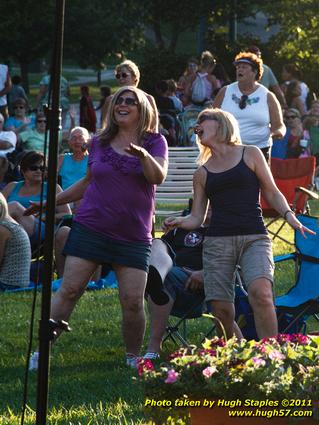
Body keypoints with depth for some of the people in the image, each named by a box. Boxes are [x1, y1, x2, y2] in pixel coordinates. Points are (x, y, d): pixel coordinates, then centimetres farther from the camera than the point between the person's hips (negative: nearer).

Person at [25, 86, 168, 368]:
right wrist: (51, 202, 22)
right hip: (91, 227, 2)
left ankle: (133, 358, 10)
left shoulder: (154, 142, 4)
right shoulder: (100, 143, 11)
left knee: (133, 302, -8)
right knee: (69, 291, -5)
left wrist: (143, 155, -32)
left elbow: (158, 177, -13)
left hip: (134, 236, -2)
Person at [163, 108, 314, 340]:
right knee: (222, 311, -6)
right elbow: (196, 218, 15)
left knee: (261, 292, -28)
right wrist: (179, 221, -7)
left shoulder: (250, 155, 11)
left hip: (254, 238, -3)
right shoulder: (202, 173, 18)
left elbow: (272, 193, 12)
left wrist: (289, 215, -6)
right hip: (217, 241, 3)